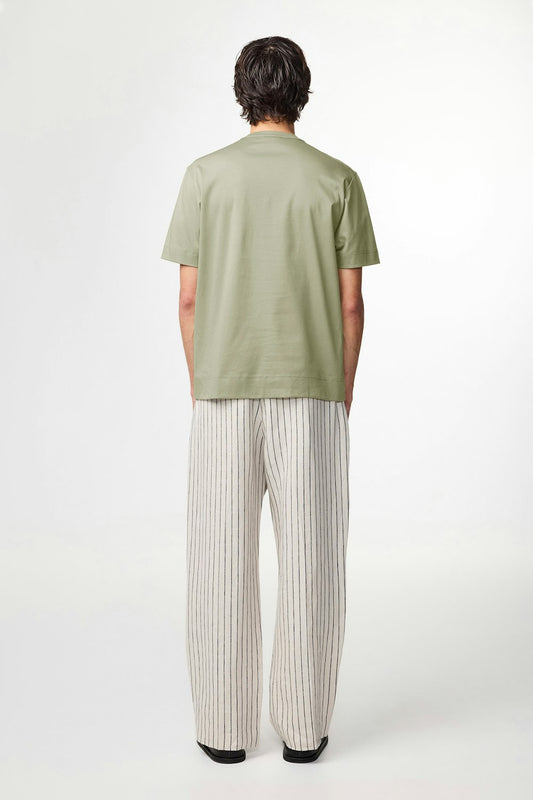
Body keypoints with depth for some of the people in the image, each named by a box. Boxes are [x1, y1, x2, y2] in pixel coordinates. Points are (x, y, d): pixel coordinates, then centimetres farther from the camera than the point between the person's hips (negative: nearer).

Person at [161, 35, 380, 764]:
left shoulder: (206, 175, 0)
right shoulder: (337, 179, 1)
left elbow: (190, 297, -1)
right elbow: (350, 302, -1)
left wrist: (199, 389, 9)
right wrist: (343, 392, 9)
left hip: (225, 391, 0)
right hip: (311, 391, 0)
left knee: (222, 560, 7)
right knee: (310, 560, 7)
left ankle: (225, 727, 14)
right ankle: (304, 727, 13)